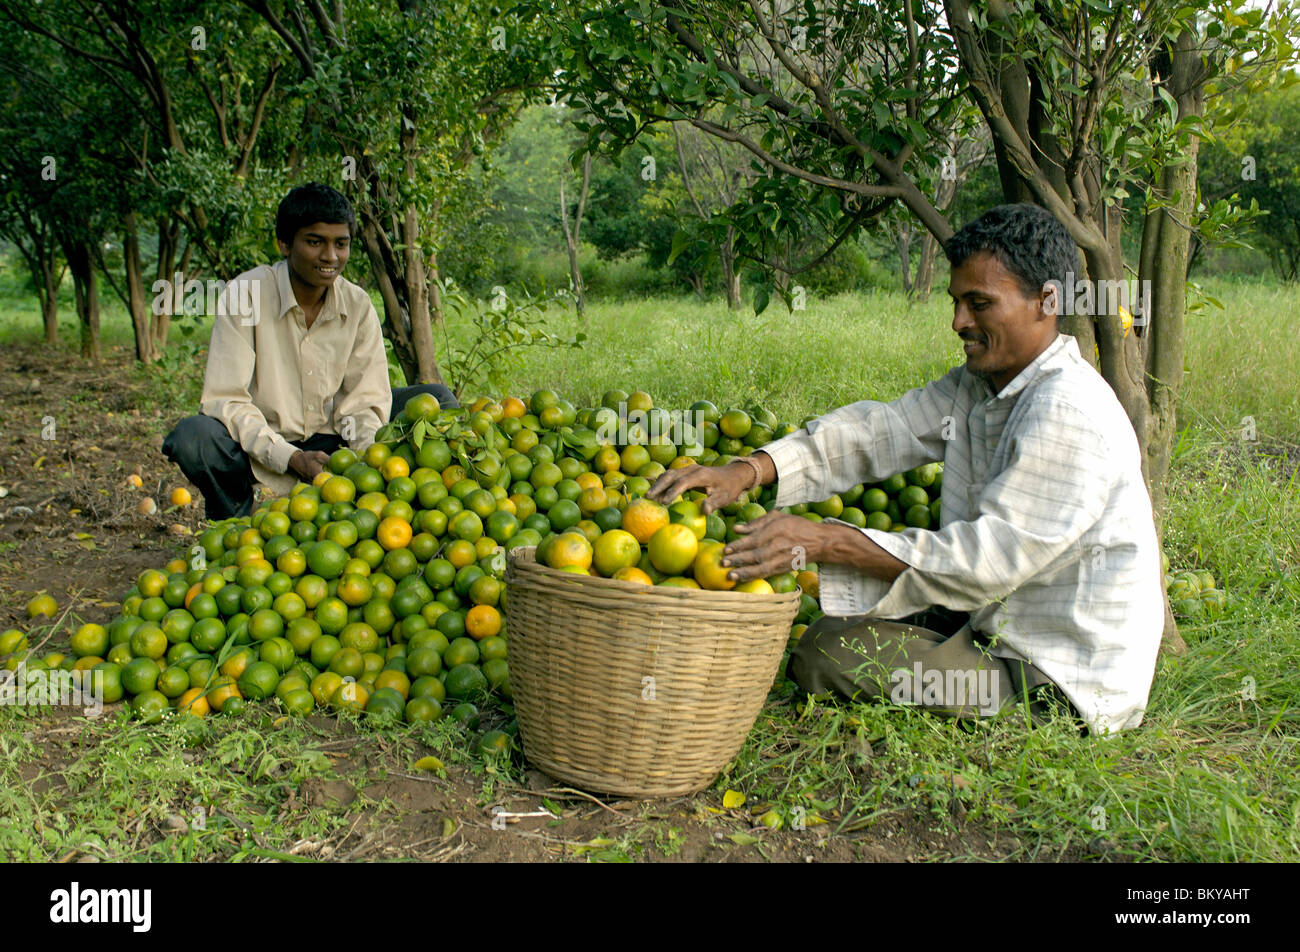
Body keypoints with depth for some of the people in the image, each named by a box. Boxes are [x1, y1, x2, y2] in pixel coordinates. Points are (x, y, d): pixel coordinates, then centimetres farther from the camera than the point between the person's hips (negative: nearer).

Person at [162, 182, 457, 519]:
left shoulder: (358, 305, -3)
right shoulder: (245, 294, -15)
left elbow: (365, 398, -5)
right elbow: (225, 399, -19)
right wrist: (291, 459, -32)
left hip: (331, 443, 3)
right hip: (261, 448, -3)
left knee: (437, 400, -8)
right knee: (191, 438, -35)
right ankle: (235, 515, -2)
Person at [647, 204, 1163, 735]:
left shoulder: (1069, 414, -24)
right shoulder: (976, 385, 6)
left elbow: (991, 557, -29)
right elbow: (879, 431, -3)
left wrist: (824, 542, -34)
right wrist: (745, 472, -18)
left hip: (1063, 683, -9)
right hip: (1002, 628, 9)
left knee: (825, 653, -14)